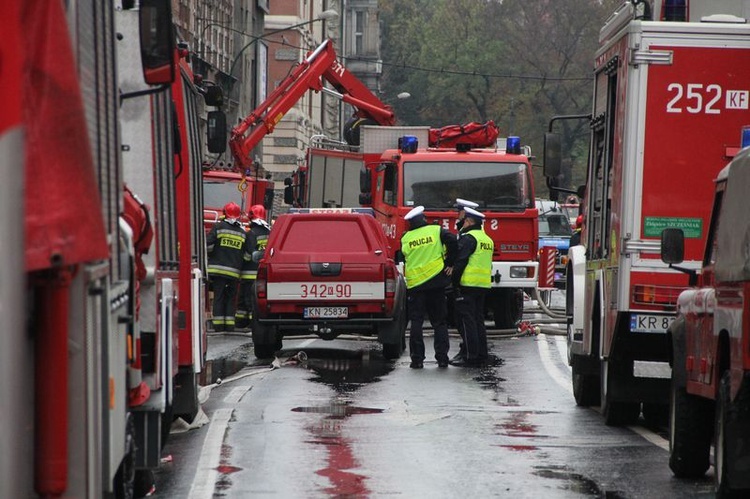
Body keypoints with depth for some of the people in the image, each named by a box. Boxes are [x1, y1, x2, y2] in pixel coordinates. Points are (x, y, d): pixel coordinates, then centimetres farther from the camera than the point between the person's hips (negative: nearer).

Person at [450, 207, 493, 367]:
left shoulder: (468, 238, -11)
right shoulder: (487, 239, 18)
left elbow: (460, 261, -17)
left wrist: (454, 280, -10)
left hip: (468, 284, -9)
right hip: (484, 285, 9)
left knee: (466, 320, -7)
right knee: (478, 320, 13)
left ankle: (471, 356, -11)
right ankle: (481, 355, 14)